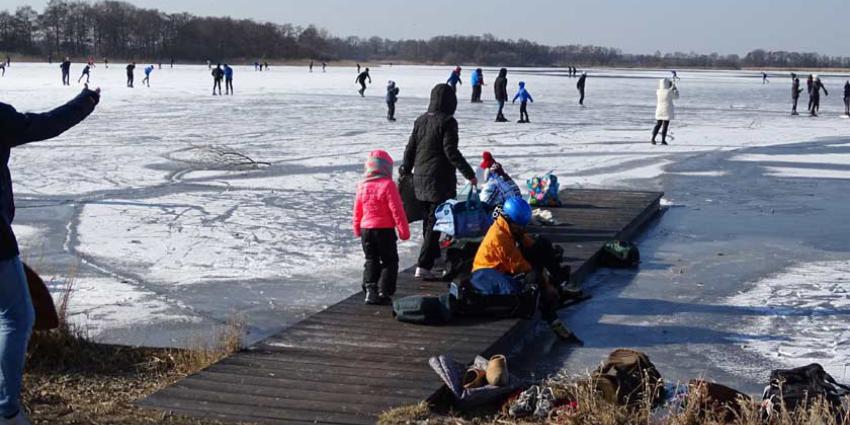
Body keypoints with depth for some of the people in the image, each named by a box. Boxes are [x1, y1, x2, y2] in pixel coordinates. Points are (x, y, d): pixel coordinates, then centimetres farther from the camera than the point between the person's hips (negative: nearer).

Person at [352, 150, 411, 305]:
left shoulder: (362, 185, 3)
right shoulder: (388, 185, -13)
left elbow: (357, 209, 11)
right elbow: (397, 210, -13)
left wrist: (357, 229, 24)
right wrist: (404, 230, -7)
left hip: (366, 229, 5)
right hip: (385, 230, -5)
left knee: (371, 260, 14)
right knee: (389, 261, 7)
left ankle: (370, 289, 4)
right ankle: (384, 292, 2)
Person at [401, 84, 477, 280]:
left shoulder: (420, 120, 7)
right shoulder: (447, 121, -13)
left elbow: (410, 148, 12)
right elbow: (451, 151, -17)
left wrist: (405, 170, 25)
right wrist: (469, 173, -13)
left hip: (420, 179, 7)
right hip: (440, 180, -7)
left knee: (428, 218, 23)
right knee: (435, 221, -5)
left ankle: (434, 254, 42)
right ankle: (423, 266, -12)